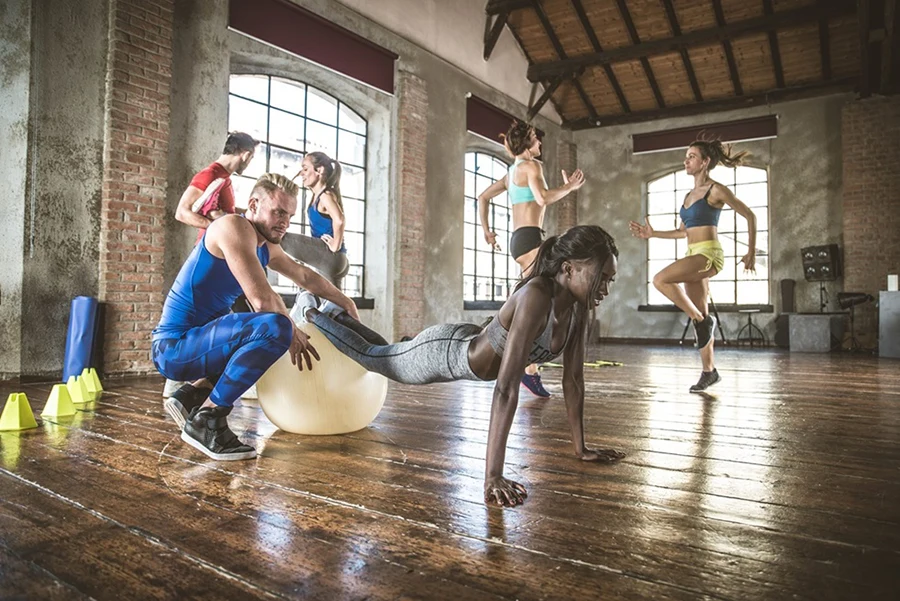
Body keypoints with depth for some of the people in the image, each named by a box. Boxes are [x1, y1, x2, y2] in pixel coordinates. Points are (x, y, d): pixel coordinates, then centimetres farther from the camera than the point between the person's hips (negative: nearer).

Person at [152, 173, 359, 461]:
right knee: (276, 328, -30)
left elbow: (305, 276, 27)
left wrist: (345, 302, 26)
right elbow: (262, 299, -25)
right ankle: (205, 419, -16)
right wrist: (292, 333, -10)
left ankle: (193, 399, 17)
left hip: (196, 340, 10)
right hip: (173, 347, -10)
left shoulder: (267, 247, 11)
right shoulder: (234, 227, -17)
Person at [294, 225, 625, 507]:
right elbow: (506, 387, -46)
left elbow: (573, 378, -6)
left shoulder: (578, 304, -16)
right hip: (443, 350, -7)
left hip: (469, 346, 7)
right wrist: (493, 476, -46)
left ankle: (335, 313, 53)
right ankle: (310, 311, 45)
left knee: (380, 355, 30)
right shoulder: (535, 297, -41)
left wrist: (581, 448, -2)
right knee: (371, 356, 21)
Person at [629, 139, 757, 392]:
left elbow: (749, 216, 0)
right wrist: (652, 233, 16)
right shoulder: (689, 195, 17)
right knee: (699, 318, 8)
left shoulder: (716, 190, -4)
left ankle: (702, 320, -10)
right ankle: (709, 371, 17)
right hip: (693, 255, 8)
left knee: (661, 279, -27)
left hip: (709, 254, -8)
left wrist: (751, 253, -2)